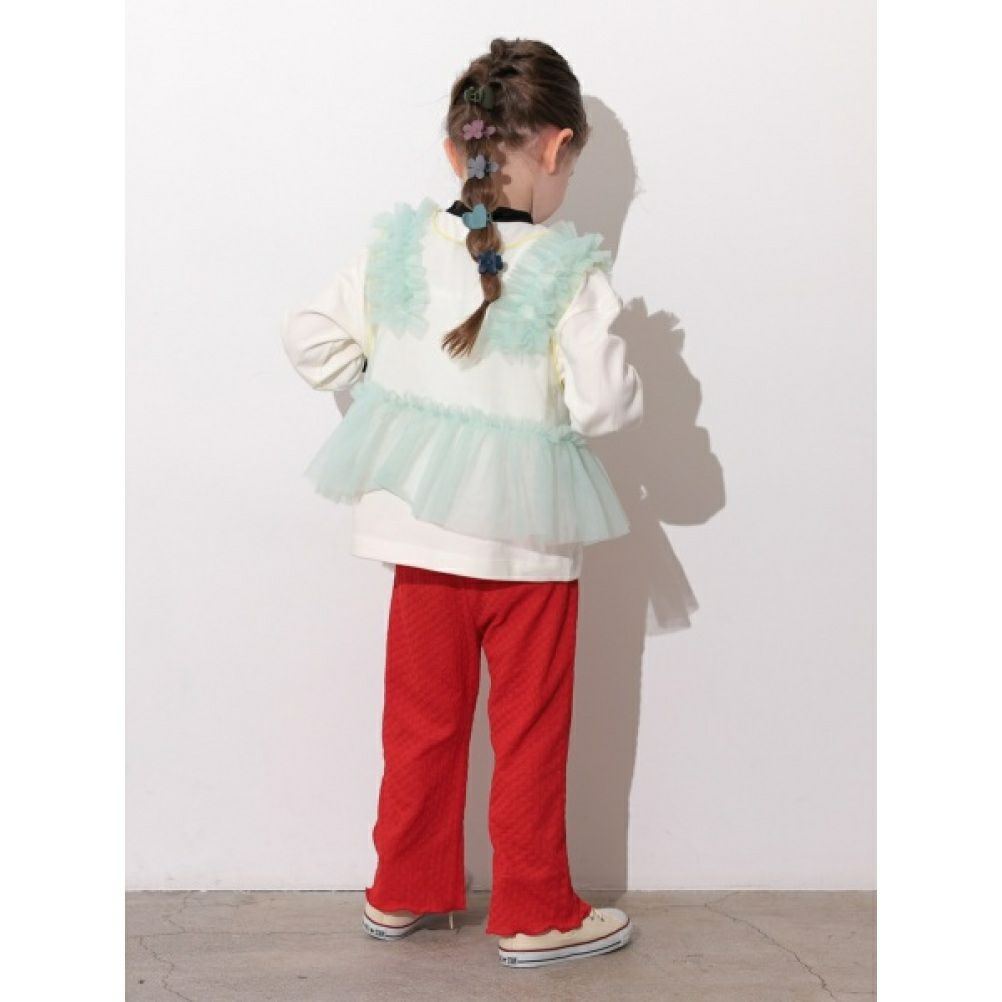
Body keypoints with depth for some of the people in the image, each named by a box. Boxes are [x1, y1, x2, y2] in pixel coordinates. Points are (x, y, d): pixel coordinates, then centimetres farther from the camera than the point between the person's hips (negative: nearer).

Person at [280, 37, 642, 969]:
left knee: (421, 719, 17)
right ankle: (534, 913, 19)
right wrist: (616, 367, 3)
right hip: (527, 539, -4)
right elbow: (602, 405, -18)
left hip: (422, 527, 4)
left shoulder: (397, 248, -2)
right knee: (530, 732, 9)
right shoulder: (570, 273, -15)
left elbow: (310, 334, 4)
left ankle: (402, 891, 30)